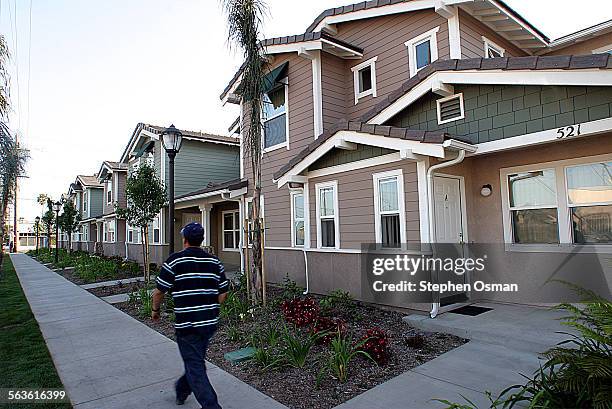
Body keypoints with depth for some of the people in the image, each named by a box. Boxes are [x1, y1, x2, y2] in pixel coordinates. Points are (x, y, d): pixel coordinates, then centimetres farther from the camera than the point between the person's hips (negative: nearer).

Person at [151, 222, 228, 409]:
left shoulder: (175, 261, -10)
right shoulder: (214, 262, 3)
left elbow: (159, 290, -6)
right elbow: (223, 292, 6)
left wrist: (155, 310, 12)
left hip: (186, 324, -5)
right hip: (210, 323, 6)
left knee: (195, 367, 4)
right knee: (196, 360, 24)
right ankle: (182, 390, 47)